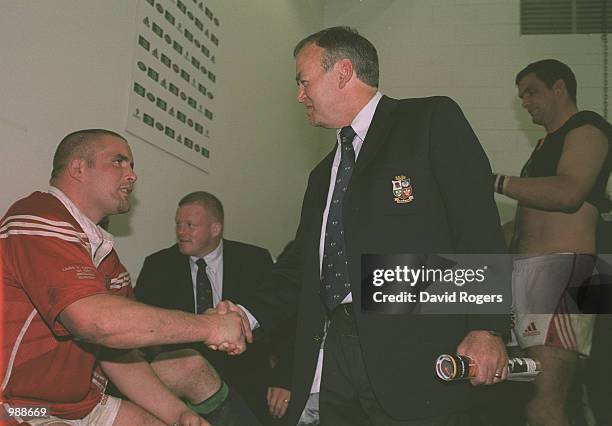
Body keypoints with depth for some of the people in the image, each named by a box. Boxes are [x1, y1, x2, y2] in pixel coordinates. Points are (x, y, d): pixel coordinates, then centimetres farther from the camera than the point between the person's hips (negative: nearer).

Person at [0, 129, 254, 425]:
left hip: (81, 402, 10)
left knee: (190, 366, 10)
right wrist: (209, 326, -24)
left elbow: (114, 351, 7)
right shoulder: (40, 219, -18)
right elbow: (96, 320, -32)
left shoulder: (103, 250, 13)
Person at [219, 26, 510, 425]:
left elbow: (479, 225, -8)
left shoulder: (433, 121, 2)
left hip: (415, 356, -6)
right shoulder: (323, 175, 24)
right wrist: (251, 315, 7)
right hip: (334, 356, 6)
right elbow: (302, 262, 23)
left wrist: (486, 328, -16)